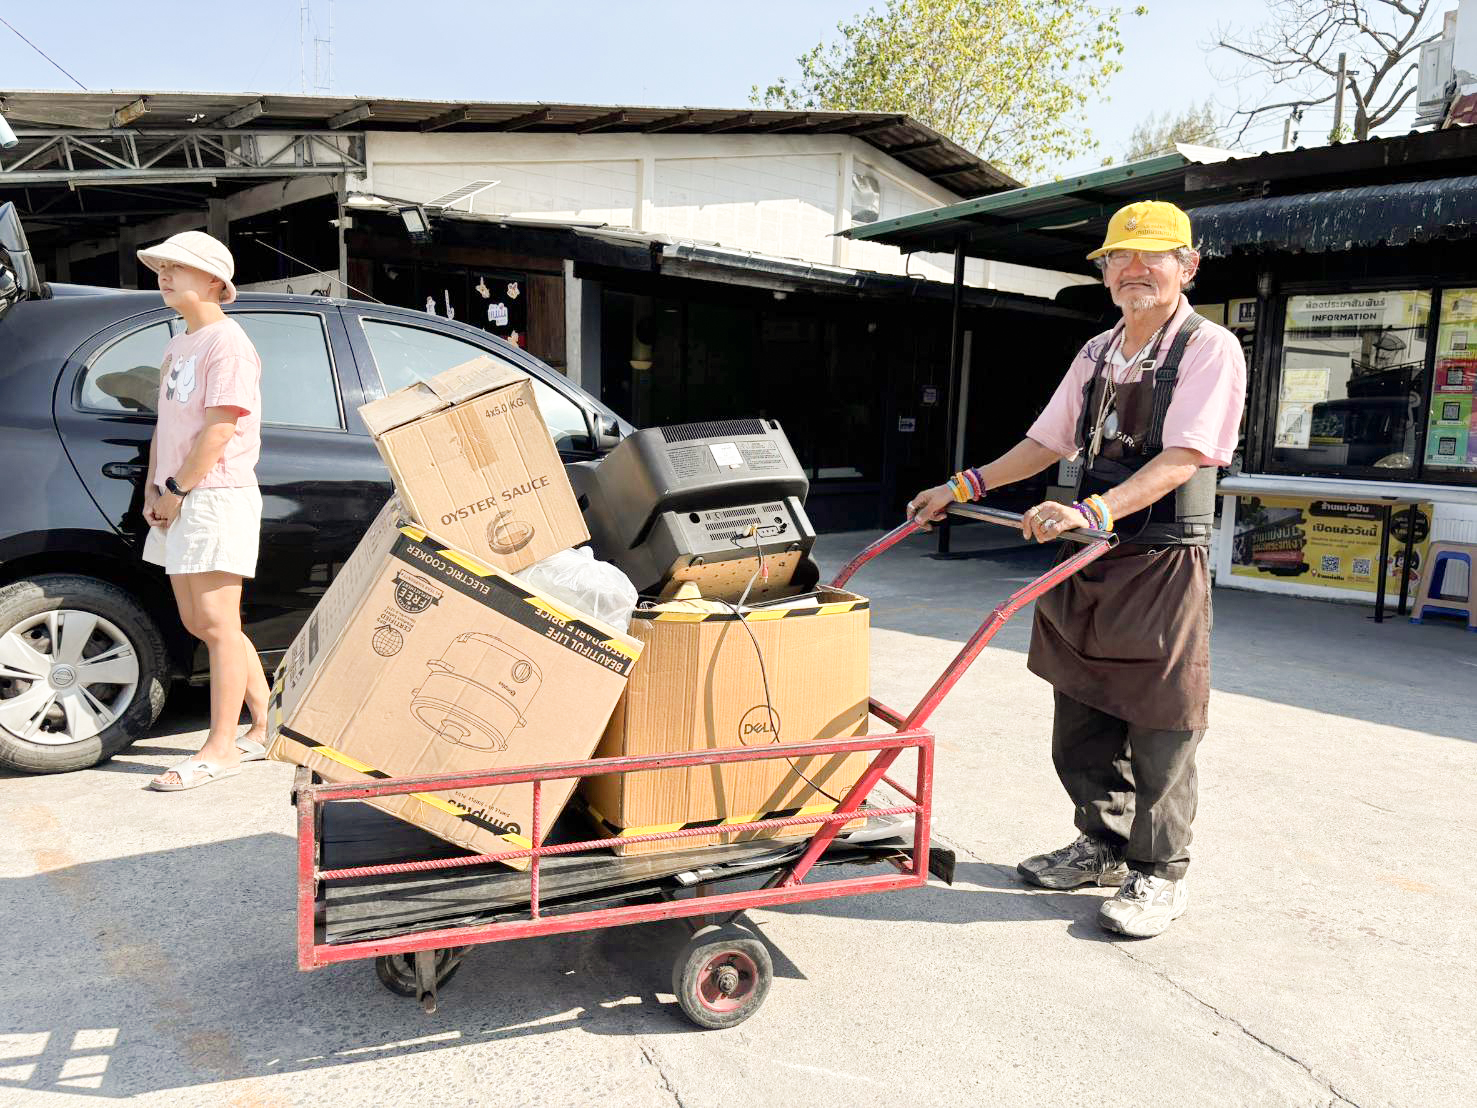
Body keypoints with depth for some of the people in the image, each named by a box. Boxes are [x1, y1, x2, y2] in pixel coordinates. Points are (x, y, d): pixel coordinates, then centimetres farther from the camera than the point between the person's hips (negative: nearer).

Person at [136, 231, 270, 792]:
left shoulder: (228, 344, -10)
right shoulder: (178, 345, 19)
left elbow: (218, 431, -16)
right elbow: (165, 423, 20)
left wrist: (175, 489, -12)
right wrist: (153, 488, 9)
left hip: (217, 497, -10)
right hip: (178, 505, 10)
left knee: (217, 625, -6)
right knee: (199, 623, 12)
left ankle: (220, 747, 1)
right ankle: (268, 726, 22)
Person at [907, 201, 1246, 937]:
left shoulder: (1210, 350, -7)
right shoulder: (1097, 353, 14)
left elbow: (1182, 458, -20)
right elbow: (1047, 442, 19)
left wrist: (1092, 511, -33)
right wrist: (962, 487, 12)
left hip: (1163, 565, -6)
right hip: (1091, 561, 7)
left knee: (1158, 730, 1)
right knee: (1080, 721, 13)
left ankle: (1158, 876, 19)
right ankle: (1104, 846, 32)